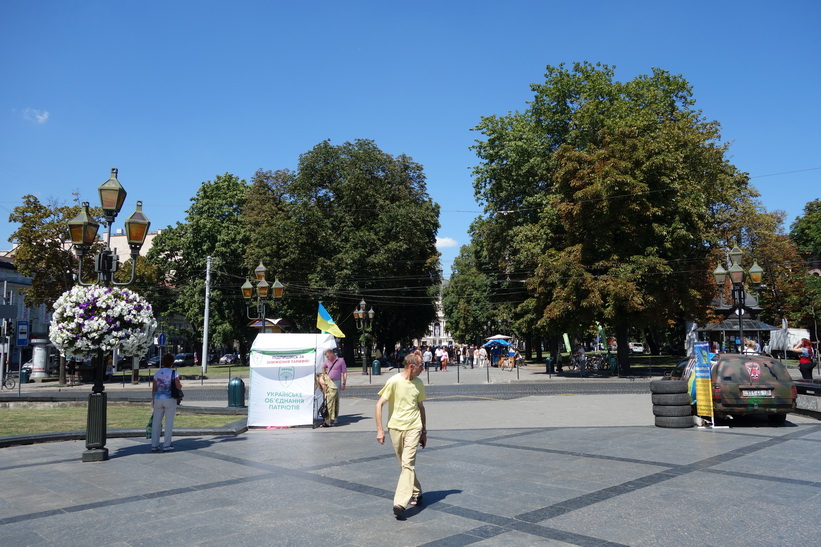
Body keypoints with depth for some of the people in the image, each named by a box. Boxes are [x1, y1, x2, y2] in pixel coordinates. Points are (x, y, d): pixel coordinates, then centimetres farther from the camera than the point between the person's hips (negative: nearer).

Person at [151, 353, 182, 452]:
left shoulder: (157, 373, 5)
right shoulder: (174, 373, -7)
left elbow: (153, 388, 6)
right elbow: (179, 387, -13)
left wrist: (153, 400, 16)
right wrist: (180, 385, 10)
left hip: (158, 399, 4)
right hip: (170, 399, -4)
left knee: (156, 423, 9)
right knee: (169, 422, 5)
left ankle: (154, 445, 12)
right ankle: (166, 445, 6)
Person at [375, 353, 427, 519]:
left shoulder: (418, 384, 6)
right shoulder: (394, 382, -9)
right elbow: (379, 404, -8)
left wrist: (424, 431, 20)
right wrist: (379, 430, -13)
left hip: (413, 428, 1)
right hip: (395, 427, -1)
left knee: (408, 464, -13)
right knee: (405, 464, 11)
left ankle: (400, 503, -16)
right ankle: (416, 493, 32)